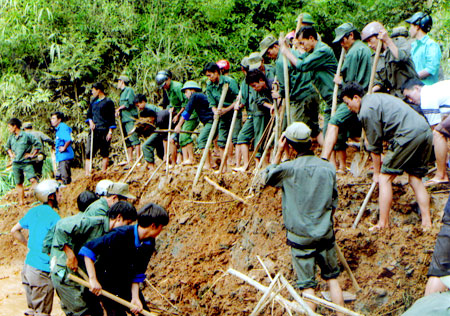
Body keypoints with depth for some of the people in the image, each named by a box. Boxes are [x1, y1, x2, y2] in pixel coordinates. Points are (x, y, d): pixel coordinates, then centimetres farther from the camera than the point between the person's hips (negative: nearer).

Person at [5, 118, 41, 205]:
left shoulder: (27, 136, -8)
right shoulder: (11, 137, 9)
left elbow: (38, 145, -4)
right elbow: (7, 147, 29)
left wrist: (32, 155, -6)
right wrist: (10, 154, 14)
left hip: (26, 163, -5)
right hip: (16, 164, 5)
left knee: (33, 179, -18)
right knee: (18, 183, 7)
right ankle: (21, 202, 14)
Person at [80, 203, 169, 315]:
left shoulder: (149, 244, -5)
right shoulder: (120, 235, -27)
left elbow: (138, 273, 1)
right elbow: (88, 249, -28)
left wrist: (135, 297, -9)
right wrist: (93, 279, -31)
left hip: (126, 283, 7)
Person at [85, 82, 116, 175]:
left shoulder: (108, 102, 0)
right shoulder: (93, 102, 17)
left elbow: (112, 118, -3)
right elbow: (89, 114, 23)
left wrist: (110, 131, -9)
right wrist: (90, 121, 2)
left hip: (104, 131, -5)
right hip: (94, 130, 5)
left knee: (104, 153, 0)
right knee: (89, 153, -4)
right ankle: (87, 174, -6)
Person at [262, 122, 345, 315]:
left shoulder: (288, 169, -14)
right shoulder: (328, 168, -1)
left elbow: (266, 178, 6)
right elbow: (334, 203, 8)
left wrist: (279, 153, 2)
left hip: (300, 236, -3)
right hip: (325, 233, 3)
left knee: (307, 285, 4)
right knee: (332, 277, 17)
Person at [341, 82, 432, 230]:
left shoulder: (366, 110, -3)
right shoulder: (376, 97, 25)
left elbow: (375, 146, 0)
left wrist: (377, 172, 12)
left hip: (409, 135, -9)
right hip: (426, 131, 9)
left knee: (385, 178, 1)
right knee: (415, 179, 16)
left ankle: (383, 224, 0)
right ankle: (427, 222, 12)